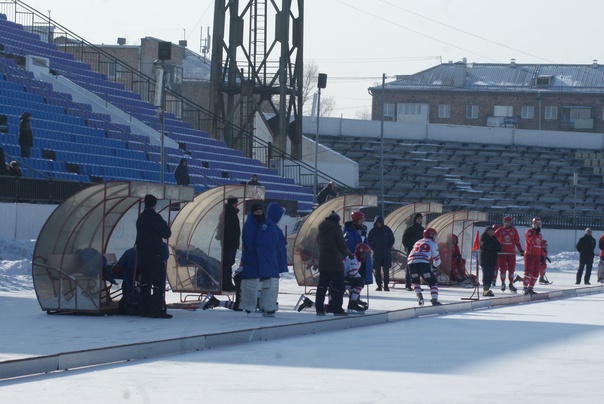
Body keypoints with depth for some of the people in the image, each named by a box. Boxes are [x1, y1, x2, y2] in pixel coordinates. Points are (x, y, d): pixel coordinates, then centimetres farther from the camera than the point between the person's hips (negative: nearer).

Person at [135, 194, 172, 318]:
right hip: (155, 254, -8)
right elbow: (166, 233, -11)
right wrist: (165, 226, 6)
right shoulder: (155, 217, -13)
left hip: (142, 253, 8)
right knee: (158, 281, -6)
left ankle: (144, 309, 11)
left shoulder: (140, 218, 11)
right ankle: (157, 310, -12)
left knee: (145, 281, 11)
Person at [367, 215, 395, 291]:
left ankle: (386, 285, 1)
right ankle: (379, 285, 5)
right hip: (376, 254, 0)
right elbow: (369, 241, 8)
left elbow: (392, 240, 8)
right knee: (377, 270, -1)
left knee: (386, 270, -2)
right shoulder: (373, 231, 2)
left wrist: (388, 248, -2)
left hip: (387, 253, 0)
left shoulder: (387, 229, 1)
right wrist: (374, 249, -3)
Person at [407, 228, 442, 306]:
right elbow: (436, 258, 16)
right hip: (423, 263, -5)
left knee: (415, 281, 27)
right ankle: (434, 300, -7)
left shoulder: (418, 242, 31)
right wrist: (436, 265, 39)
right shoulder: (432, 243, 15)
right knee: (432, 282, 6)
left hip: (411, 262, 5)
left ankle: (419, 296, 5)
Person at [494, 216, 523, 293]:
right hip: (502, 252, -2)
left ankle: (511, 284, 11)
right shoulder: (500, 230, 0)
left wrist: (520, 250, 5)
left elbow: (517, 241, 12)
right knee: (503, 268, -1)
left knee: (512, 268, 2)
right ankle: (503, 283, 11)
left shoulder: (514, 231, 7)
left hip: (511, 252, 2)